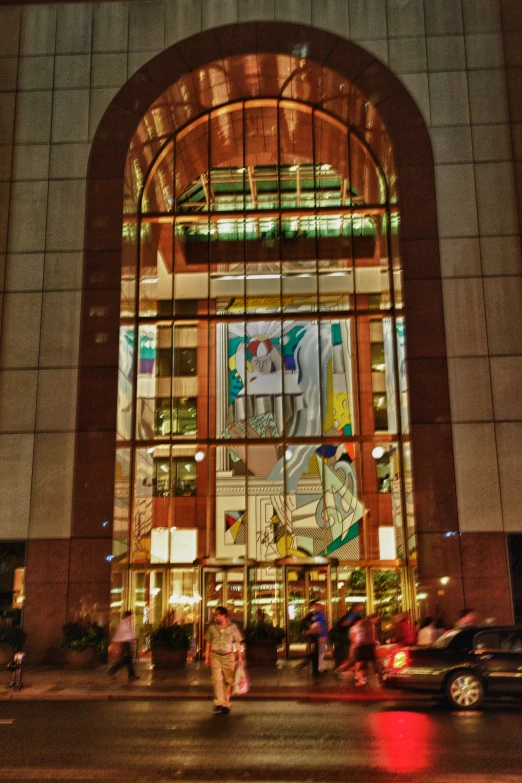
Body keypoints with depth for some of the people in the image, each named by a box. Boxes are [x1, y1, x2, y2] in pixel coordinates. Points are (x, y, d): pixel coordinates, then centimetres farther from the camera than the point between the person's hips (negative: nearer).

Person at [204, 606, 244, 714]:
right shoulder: (212, 627, 6)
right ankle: (219, 703, -10)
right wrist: (207, 658, 7)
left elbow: (238, 643, 6)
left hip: (229, 656, 0)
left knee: (228, 681, 1)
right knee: (217, 679, -13)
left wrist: (240, 657, 2)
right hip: (215, 656, 0)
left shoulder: (232, 627, 3)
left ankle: (226, 704, 11)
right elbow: (208, 643, 10)